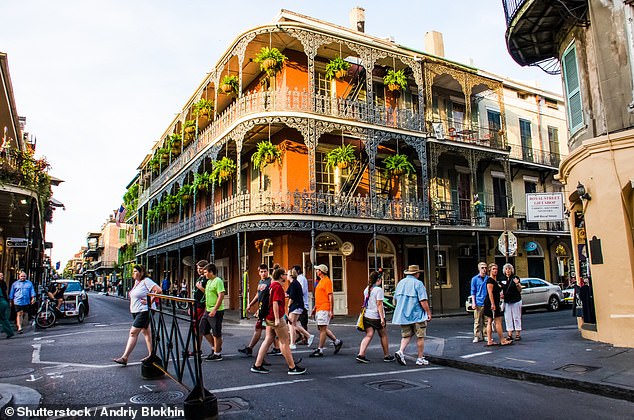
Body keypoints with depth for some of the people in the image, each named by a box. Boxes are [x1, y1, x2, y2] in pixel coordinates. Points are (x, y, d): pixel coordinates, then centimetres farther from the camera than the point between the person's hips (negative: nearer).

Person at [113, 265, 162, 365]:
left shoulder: (146, 281, -13)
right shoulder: (136, 282, 14)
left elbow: (158, 290, -23)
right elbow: (133, 296, 31)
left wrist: (149, 301, -20)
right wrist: (131, 306, 15)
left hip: (144, 311, -10)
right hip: (135, 311, 10)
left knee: (133, 332, -11)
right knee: (145, 332, 14)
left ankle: (124, 358, -10)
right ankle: (151, 355, 21)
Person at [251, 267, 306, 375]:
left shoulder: (272, 285, 14)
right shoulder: (278, 287, -16)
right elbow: (275, 303, -22)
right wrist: (277, 319, -24)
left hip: (269, 318, 10)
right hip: (277, 318, -10)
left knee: (268, 340, 11)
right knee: (285, 342, -2)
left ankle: (257, 365, 12)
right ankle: (292, 367, 6)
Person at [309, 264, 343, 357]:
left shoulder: (327, 281, -12)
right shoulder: (320, 281, 17)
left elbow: (330, 296, -16)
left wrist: (331, 311, -19)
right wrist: (315, 307, 23)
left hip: (324, 309, -10)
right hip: (319, 309, 10)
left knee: (322, 329, -4)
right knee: (323, 328, 14)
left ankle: (320, 350, 1)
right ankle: (337, 341, 26)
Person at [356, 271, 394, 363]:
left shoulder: (366, 289, 9)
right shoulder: (379, 289, -12)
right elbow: (379, 305, -17)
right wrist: (382, 318, -17)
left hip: (367, 316, 6)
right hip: (376, 317, -6)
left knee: (368, 336, 4)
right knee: (383, 336, 11)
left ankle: (361, 354, -9)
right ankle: (387, 356, 23)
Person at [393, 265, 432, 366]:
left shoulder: (400, 283, 10)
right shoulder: (418, 283, -11)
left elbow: (396, 299, 16)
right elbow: (423, 301, -16)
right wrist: (429, 313, -7)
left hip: (403, 315, 5)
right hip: (417, 315, -5)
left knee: (406, 335, 13)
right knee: (420, 337, 7)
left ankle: (400, 352, -8)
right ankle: (420, 359, 13)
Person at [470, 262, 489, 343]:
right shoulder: (475, 279, 3)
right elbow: (473, 292, 4)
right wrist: (473, 303, -4)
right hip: (478, 303, -2)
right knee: (477, 321, -1)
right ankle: (477, 336, 5)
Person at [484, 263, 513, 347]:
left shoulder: (495, 280, 18)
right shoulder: (490, 280, -12)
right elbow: (490, 293, -19)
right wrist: (493, 304, -23)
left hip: (494, 303, 10)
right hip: (491, 303, -10)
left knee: (490, 322, 7)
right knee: (498, 321, -6)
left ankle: (489, 341, 9)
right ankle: (502, 341, -2)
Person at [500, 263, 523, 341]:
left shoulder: (515, 278, -3)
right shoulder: (502, 279, 7)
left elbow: (520, 290, -3)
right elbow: (500, 289, 17)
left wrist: (517, 284, -20)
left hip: (516, 300, -3)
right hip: (506, 301, 3)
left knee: (517, 317, 1)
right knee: (508, 318, 4)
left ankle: (518, 334, 6)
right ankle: (509, 334, 9)